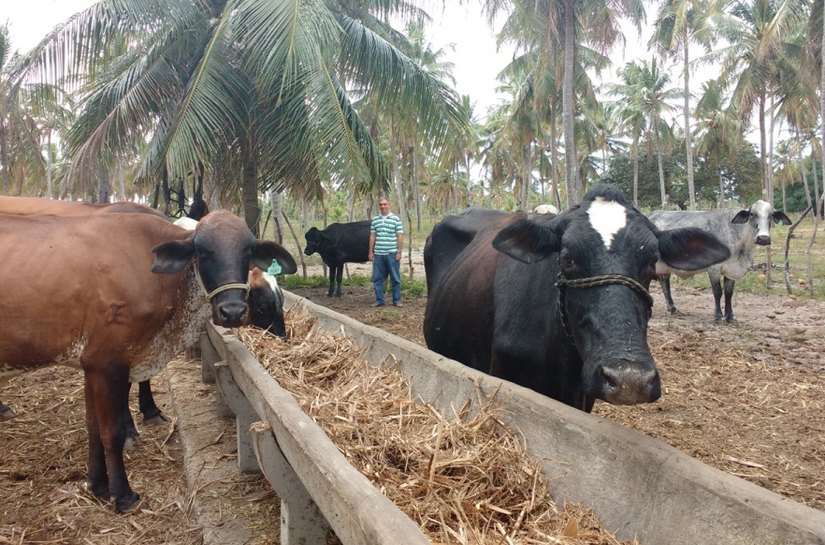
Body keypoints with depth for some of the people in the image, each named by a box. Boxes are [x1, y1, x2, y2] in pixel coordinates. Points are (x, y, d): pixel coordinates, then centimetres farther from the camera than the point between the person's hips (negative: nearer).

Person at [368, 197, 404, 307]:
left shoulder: (396, 219, 0)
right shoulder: (375, 220, 10)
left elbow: (400, 236, -2)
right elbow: (372, 236, 12)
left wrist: (399, 252, -7)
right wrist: (370, 252, 8)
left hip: (392, 253, -3)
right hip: (378, 253, 3)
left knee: (395, 278, 3)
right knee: (377, 278, 6)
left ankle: (397, 300, 12)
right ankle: (379, 300, 16)